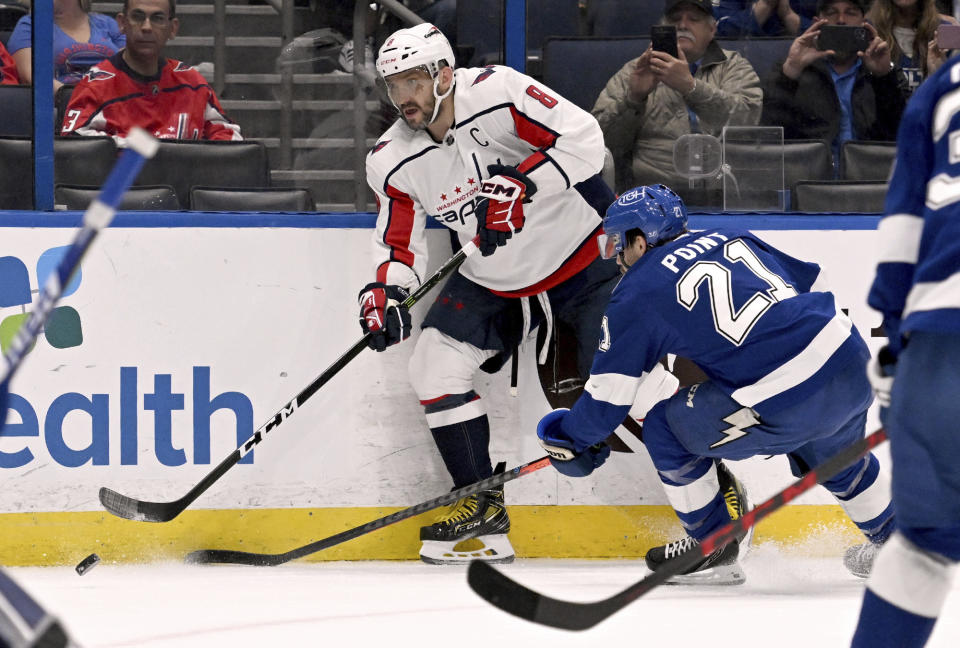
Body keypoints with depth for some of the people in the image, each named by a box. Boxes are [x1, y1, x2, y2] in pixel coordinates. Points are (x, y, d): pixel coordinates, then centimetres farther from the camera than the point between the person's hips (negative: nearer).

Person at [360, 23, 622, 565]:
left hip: (585, 255, -6)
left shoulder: (497, 94, -23)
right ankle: (483, 510, 7)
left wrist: (521, 183, -36)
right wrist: (385, 290, -19)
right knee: (436, 368, -5)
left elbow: (585, 140, -26)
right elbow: (400, 244, 1)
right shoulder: (394, 162, -6)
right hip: (493, 280, 6)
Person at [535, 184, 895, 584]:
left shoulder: (637, 293, 3)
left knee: (667, 429, 11)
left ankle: (711, 550, 21)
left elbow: (609, 393, 7)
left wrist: (571, 441, 23)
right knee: (831, 453, 36)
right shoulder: (731, 239, 20)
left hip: (787, 403, -7)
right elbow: (814, 283, 26)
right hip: (853, 366, 7)